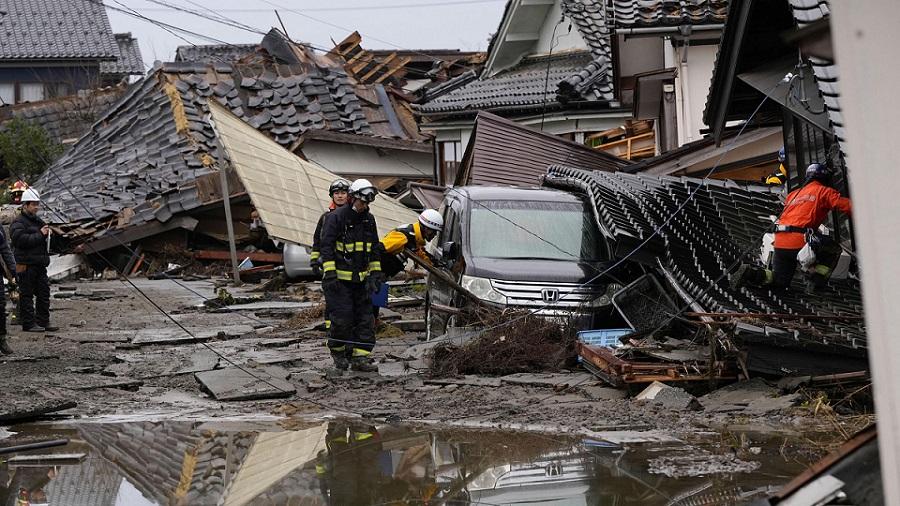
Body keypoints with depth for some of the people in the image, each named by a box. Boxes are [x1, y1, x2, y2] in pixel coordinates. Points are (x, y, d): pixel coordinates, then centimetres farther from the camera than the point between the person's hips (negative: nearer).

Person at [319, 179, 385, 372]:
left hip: (361, 279, 6)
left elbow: (375, 249, 18)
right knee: (342, 318, -8)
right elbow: (326, 246, -12)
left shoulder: (368, 220, 11)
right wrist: (329, 273, -20)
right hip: (340, 279, -6)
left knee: (365, 319, 1)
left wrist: (375, 273, 11)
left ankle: (361, 357, 3)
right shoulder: (335, 218, -9)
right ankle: (338, 352, 15)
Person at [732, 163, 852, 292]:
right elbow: (845, 205, 0)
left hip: (780, 242, 6)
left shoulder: (794, 194, 26)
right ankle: (816, 281, 6)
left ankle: (750, 273, -6)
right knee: (834, 250, 17)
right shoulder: (824, 191, 8)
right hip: (800, 240, -6)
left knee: (780, 281, 17)